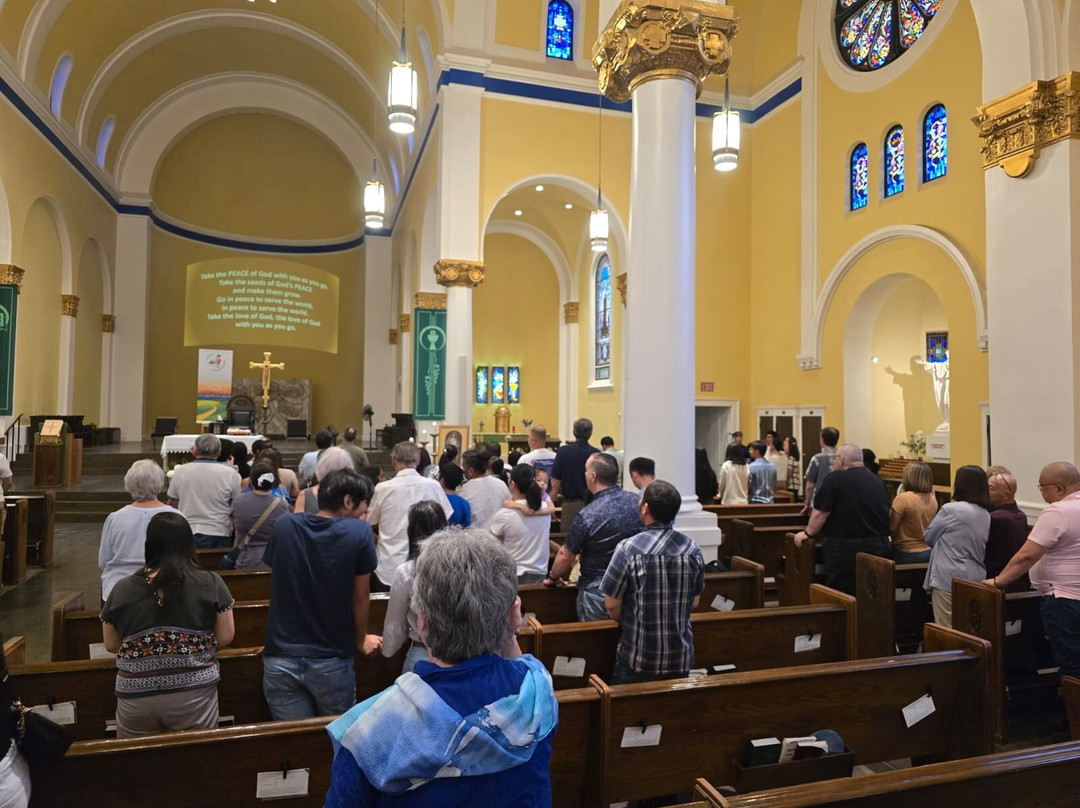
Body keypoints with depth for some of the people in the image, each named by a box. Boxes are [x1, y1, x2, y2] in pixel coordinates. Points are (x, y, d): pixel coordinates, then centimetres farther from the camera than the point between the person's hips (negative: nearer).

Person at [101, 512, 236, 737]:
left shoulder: (121, 589, -2)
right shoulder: (211, 583, -7)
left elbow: (111, 645, 8)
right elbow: (225, 638, -4)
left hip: (136, 696, 2)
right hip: (193, 693, -2)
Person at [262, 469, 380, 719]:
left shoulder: (284, 525, -3)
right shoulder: (359, 532, -13)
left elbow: (279, 582, 11)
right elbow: (360, 597, -4)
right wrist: (362, 640, 14)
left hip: (281, 659, 2)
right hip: (331, 661, -2)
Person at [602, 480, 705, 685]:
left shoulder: (629, 548, -18)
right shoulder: (693, 550, -4)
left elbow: (612, 606, -9)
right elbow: (694, 603, 8)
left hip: (639, 657, -4)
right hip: (682, 656, 4)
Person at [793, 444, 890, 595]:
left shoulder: (835, 479, -10)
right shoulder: (877, 482, 10)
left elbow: (820, 513, -10)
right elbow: (884, 514, 22)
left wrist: (808, 533, 5)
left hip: (845, 549, -6)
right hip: (877, 547, 7)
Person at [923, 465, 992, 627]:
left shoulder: (951, 509, -13)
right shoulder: (987, 515, 8)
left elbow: (929, 538, -2)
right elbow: (983, 552, 16)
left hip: (950, 581, -7)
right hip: (976, 580, 7)